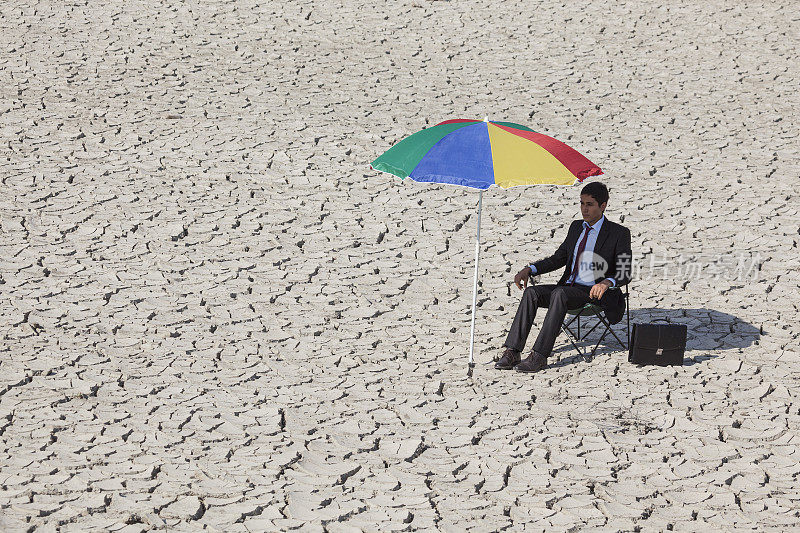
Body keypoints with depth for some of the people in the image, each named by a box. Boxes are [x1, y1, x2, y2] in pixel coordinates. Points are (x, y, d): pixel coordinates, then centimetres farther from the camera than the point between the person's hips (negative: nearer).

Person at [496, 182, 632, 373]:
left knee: (560, 293, -35)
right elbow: (558, 258, 21)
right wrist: (529, 270, 3)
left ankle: (539, 356, -39)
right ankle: (512, 353, -29)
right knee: (531, 292, -20)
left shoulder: (619, 233, -2)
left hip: (594, 293, -6)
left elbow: (625, 273, -9)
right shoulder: (576, 227, 18)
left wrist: (607, 282, -31)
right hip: (568, 287, 6)